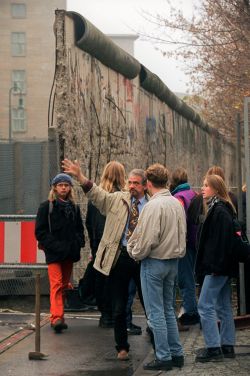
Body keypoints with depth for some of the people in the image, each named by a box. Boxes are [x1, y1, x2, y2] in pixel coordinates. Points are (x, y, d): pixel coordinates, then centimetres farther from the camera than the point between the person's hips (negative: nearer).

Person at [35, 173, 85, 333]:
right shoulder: (46, 207, 0)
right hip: (54, 253, -5)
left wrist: (78, 244, -1)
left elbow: (80, 229, 18)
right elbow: (40, 231, -4)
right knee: (56, 283, -17)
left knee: (64, 285, 8)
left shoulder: (74, 207, 13)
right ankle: (56, 317, -27)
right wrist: (54, 246, -15)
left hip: (70, 253, 5)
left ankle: (58, 318, 16)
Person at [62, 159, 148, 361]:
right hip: (119, 257, 2)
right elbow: (97, 193, -2)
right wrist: (80, 176, -14)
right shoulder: (117, 199, 6)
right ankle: (122, 347, 20)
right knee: (119, 308, 7)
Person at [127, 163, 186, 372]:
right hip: (173, 261, 8)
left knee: (156, 313, 1)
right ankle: (176, 354, 20)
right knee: (168, 309, 17)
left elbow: (147, 238, -19)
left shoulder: (154, 205, -18)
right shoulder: (177, 203, 6)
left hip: (154, 262, -8)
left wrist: (136, 253, -3)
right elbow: (182, 235, 11)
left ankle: (164, 357, 4)